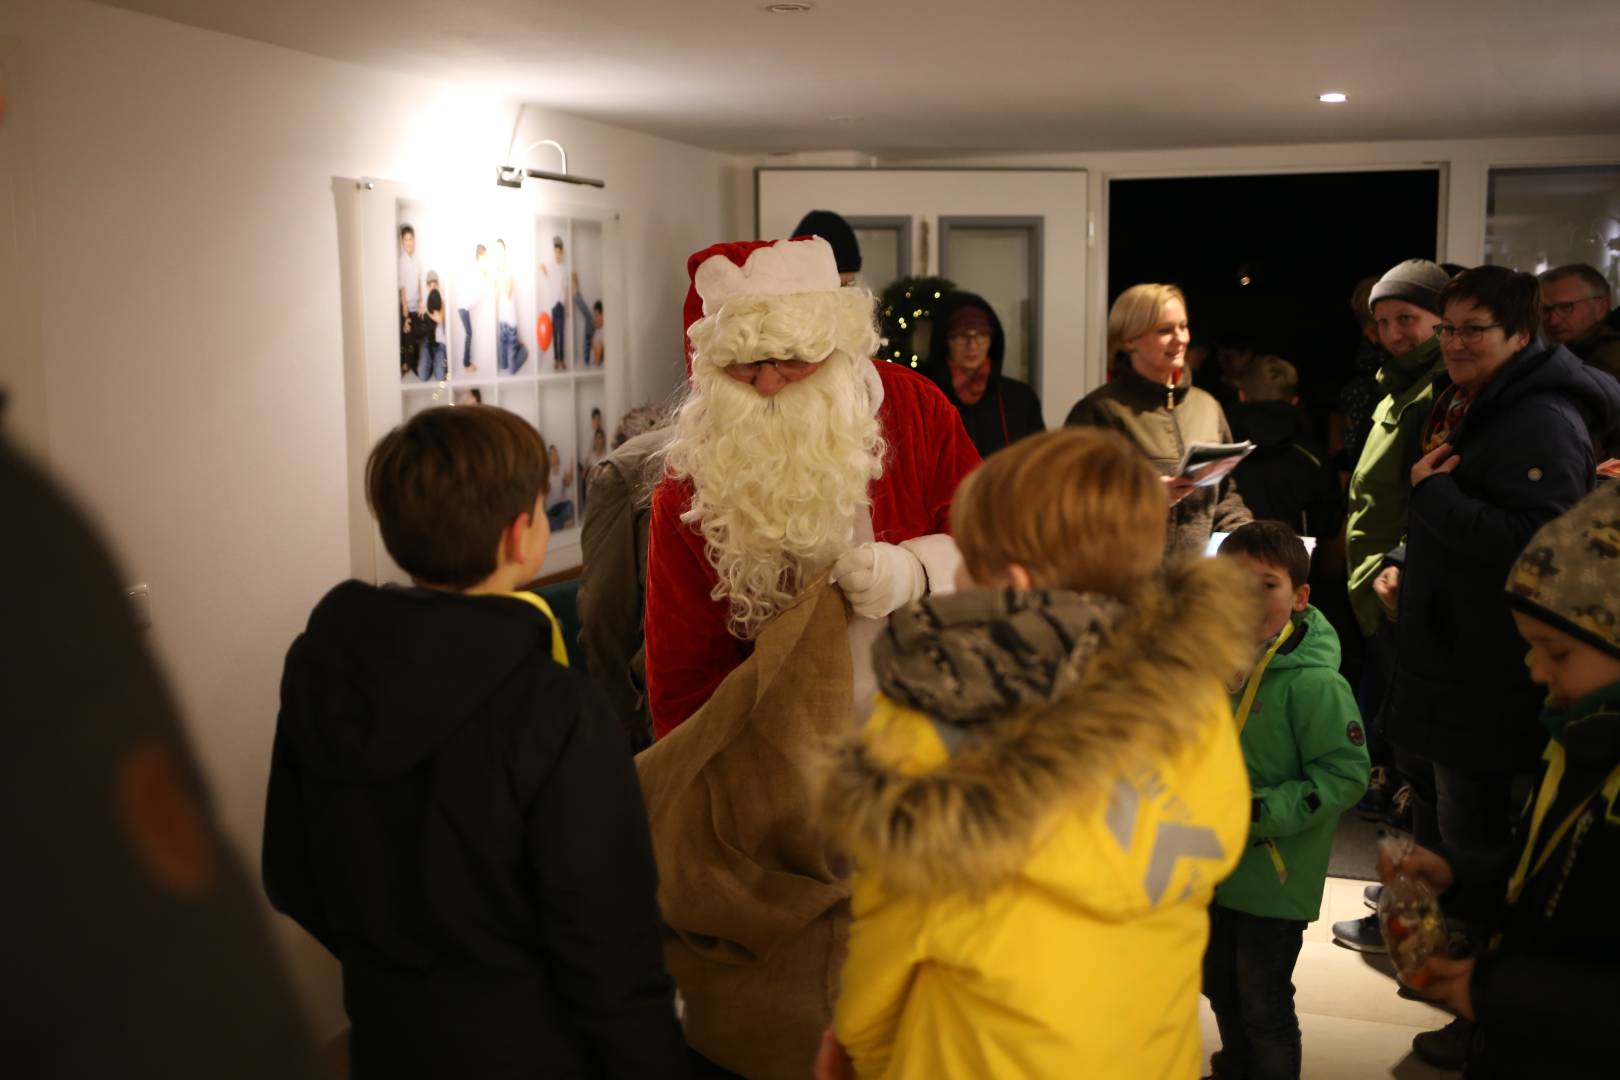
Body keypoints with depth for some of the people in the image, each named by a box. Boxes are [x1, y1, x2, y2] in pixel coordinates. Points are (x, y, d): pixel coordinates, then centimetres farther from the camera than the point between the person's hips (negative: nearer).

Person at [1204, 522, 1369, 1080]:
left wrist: (1258, 815, -25)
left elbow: (1346, 775, -23)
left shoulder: (1313, 683, -23)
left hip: (1274, 880, -7)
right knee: (1220, 987, 25)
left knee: (1264, 1007, 10)